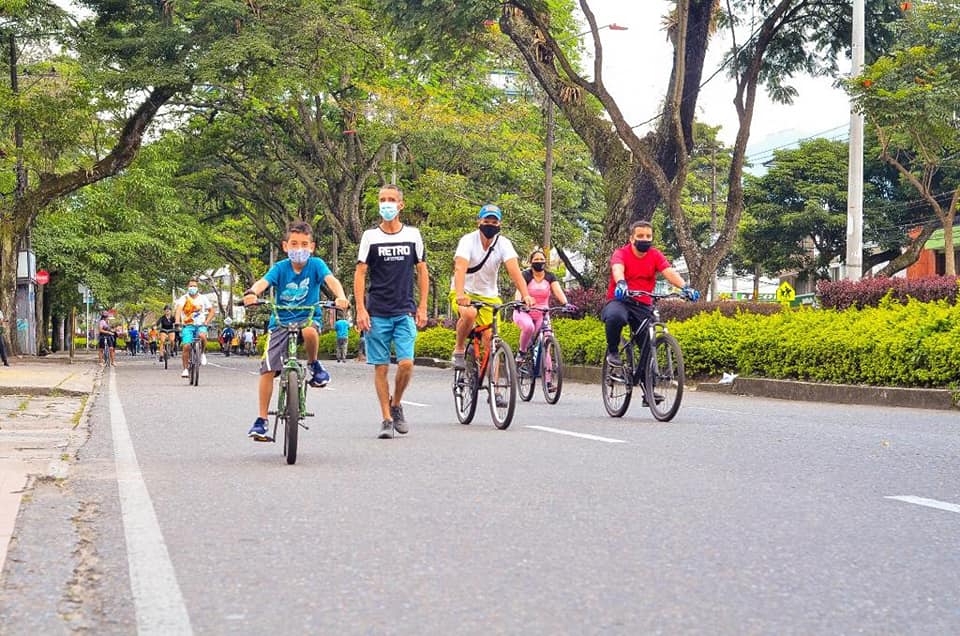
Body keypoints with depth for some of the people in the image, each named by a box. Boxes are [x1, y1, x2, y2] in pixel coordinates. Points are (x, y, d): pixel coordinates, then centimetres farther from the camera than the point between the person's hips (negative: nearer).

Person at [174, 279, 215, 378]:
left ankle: (202, 353, -5)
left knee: (202, 336, -33)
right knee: (186, 346, -16)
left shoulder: (203, 298, 6)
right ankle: (185, 369, -3)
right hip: (187, 325, -1)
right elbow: (179, 309, -17)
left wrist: (206, 322, -4)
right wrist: (177, 321, -35)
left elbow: (211, 311, 13)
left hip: (200, 325, 1)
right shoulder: (184, 298, -1)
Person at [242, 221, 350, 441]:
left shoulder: (316, 265, -6)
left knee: (309, 331, -39)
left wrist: (341, 297, -45)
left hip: (308, 317, -1)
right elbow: (263, 282, -21)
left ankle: (314, 365, -7)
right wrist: (251, 293, -45)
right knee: (267, 369, -9)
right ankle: (261, 420, -1)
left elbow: (331, 280, -23)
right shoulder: (280, 268, -5)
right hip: (280, 321, 1)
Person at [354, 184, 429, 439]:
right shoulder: (370, 237, 2)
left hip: (405, 312, 1)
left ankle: (396, 404, 14)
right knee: (381, 367, 0)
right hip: (377, 313, 0)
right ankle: (386, 418, 8)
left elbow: (422, 272, 12)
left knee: (406, 363, -11)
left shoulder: (413, 235, 7)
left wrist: (422, 307, 6)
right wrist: (360, 310, -7)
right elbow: (360, 274, 2)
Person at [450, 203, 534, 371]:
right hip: (465, 293, -3)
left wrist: (525, 295, -40)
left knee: (490, 338, -10)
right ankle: (459, 350, -10)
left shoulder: (503, 243, -10)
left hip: (489, 296, 3)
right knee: (469, 314, -34)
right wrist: (460, 295, -50)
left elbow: (514, 269, -24)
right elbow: (460, 268, -32)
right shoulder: (468, 240, -18)